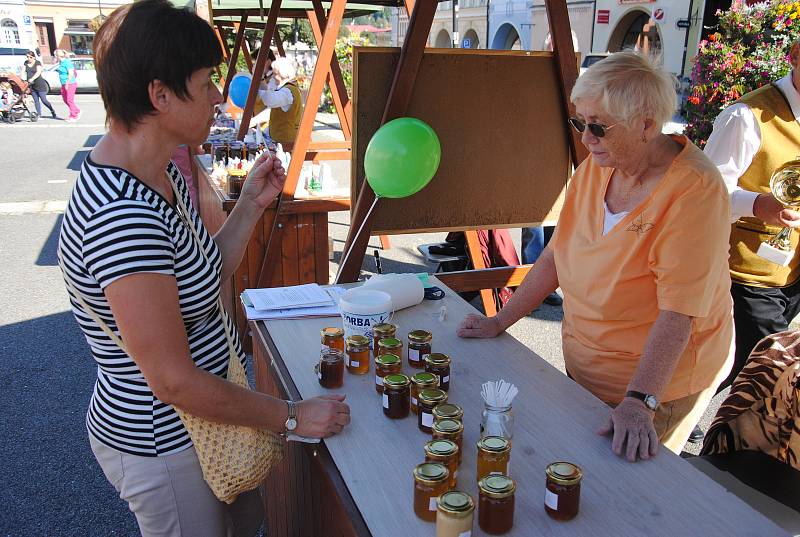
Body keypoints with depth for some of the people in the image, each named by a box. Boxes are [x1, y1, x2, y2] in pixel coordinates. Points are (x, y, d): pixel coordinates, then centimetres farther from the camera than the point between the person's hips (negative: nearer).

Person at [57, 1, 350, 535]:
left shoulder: (162, 173, -2)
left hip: (198, 415, 9)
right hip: (161, 444, -9)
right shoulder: (120, 212, -33)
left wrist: (251, 205, -2)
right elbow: (174, 381, -29)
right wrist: (292, 416, -19)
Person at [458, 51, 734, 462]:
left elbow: (678, 313, -28)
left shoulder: (693, 191, -23)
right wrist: (500, 322, 1)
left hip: (658, 381, -6)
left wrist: (639, 402, -34)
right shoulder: (595, 167, -2)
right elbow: (556, 256, 3)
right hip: (583, 368, 6)